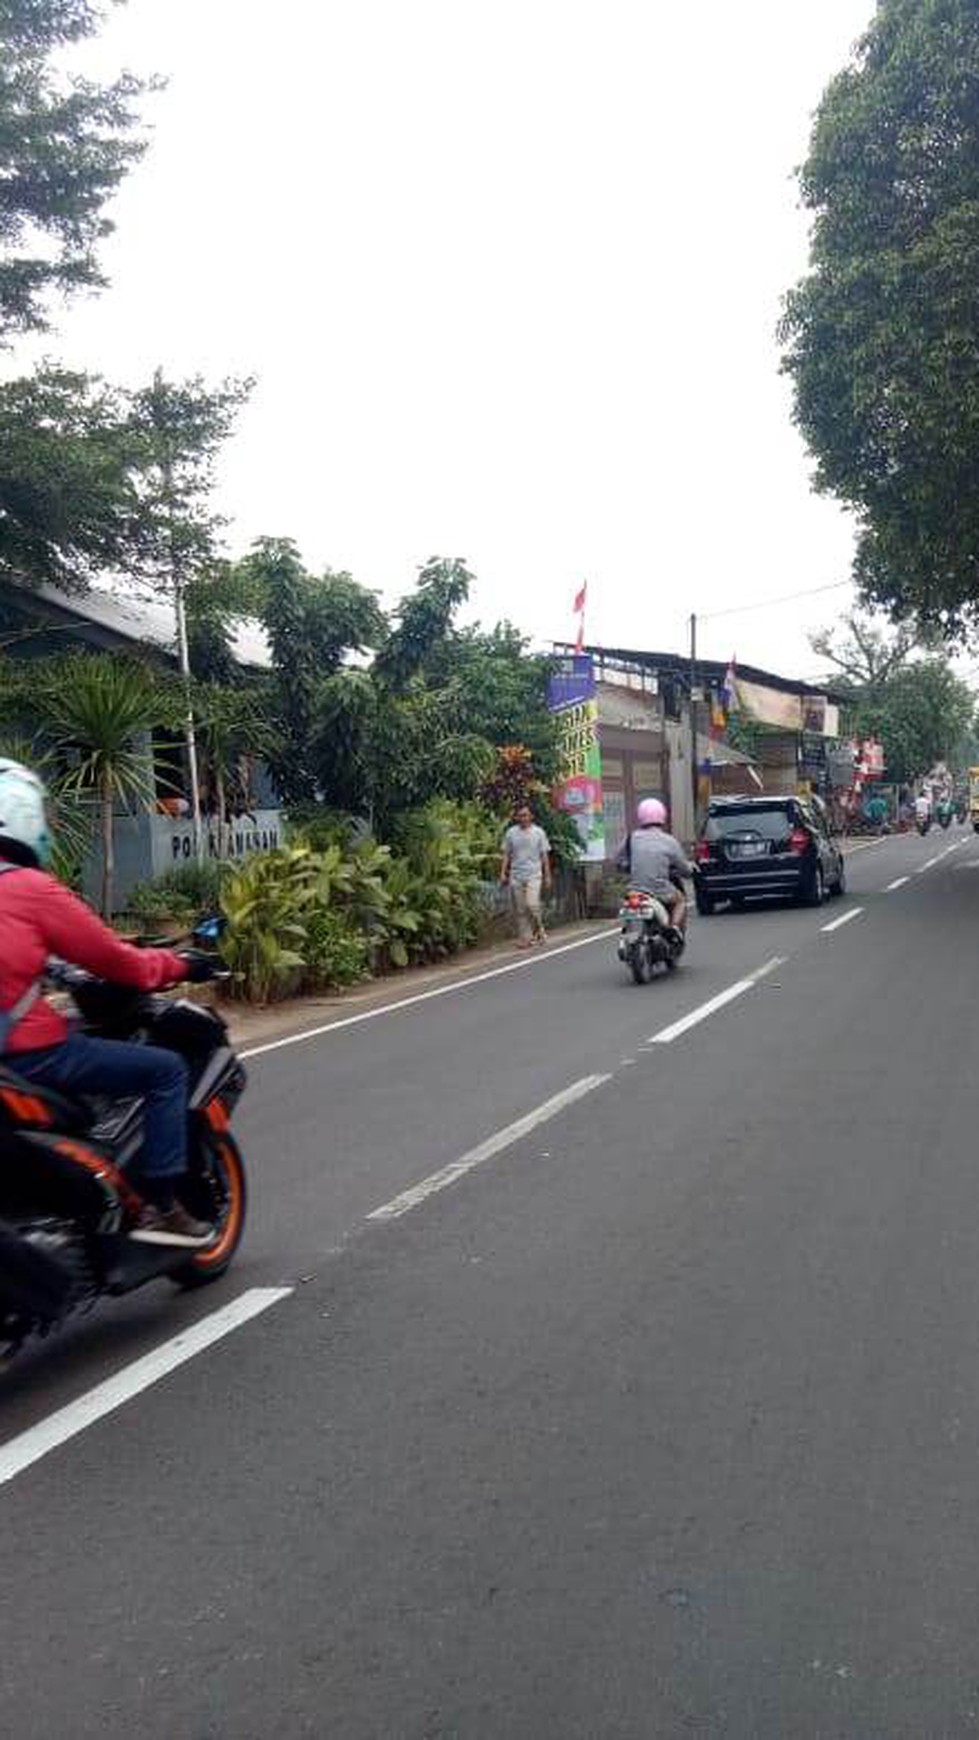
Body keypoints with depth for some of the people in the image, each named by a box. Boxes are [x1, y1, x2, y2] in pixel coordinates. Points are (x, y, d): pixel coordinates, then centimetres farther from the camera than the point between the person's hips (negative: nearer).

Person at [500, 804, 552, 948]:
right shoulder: (511, 833, 6)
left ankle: (538, 930, 6)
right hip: (516, 876, 2)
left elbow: (545, 855, 6)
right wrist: (503, 872, 3)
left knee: (532, 904, -17)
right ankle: (524, 938, 11)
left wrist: (547, 876, 4)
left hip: (533, 875, -2)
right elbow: (506, 855, 11)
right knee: (520, 910, 3)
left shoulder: (539, 832, 2)